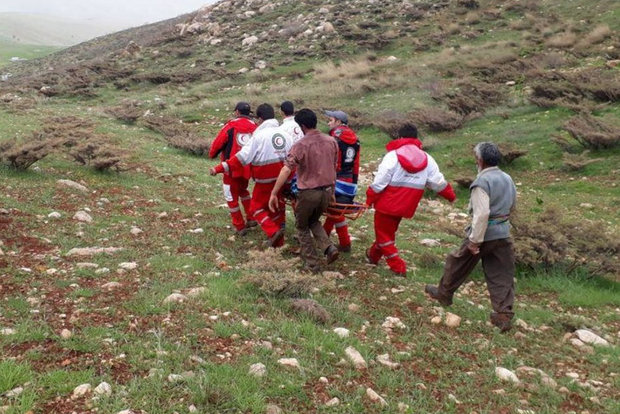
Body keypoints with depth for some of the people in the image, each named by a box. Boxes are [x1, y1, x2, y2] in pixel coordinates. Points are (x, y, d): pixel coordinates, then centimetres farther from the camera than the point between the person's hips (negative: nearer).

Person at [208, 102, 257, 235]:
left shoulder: (231, 125, -10)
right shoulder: (254, 127, 0)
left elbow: (218, 142, -6)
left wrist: (212, 154, 14)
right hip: (247, 168, 5)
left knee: (231, 196, 11)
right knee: (243, 190, 29)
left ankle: (239, 227, 15)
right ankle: (251, 219, 23)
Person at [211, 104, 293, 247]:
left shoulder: (260, 136, -13)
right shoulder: (285, 134, 5)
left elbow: (242, 157, -18)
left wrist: (220, 168, -16)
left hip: (266, 181, -6)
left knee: (257, 207, 8)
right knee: (277, 207, 19)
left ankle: (273, 232, -11)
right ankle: (278, 241, 25)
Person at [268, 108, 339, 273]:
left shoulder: (300, 145, -16)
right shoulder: (331, 141, 1)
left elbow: (286, 170, -23)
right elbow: (334, 167, 10)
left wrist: (274, 193, -20)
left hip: (308, 193, -5)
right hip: (327, 191, 5)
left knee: (302, 227, 17)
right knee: (314, 221, 28)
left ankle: (312, 264, 16)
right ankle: (329, 247, 7)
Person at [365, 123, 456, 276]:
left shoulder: (393, 155, -13)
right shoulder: (427, 159, 2)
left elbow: (379, 182, -15)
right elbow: (438, 182, 5)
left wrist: (370, 198, -4)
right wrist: (450, 195, 21)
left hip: (388, 203, -6)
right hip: (406, 205, 6)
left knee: (383, 233, 8)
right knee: (389, 230, 24)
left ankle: (398, 267, 2)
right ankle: (374, 255, 42)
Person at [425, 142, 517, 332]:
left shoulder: (482, 182, -17)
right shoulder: (507, 179, 9)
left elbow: (482, 213, -25)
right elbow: (512, 206, 22)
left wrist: (475, 240, -22)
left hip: (484, 233, -6)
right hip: (503, 234, 6)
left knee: (457, 263, 16)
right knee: (501, 276, 8)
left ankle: (444, 293, 34)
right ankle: (504, 315, 6)